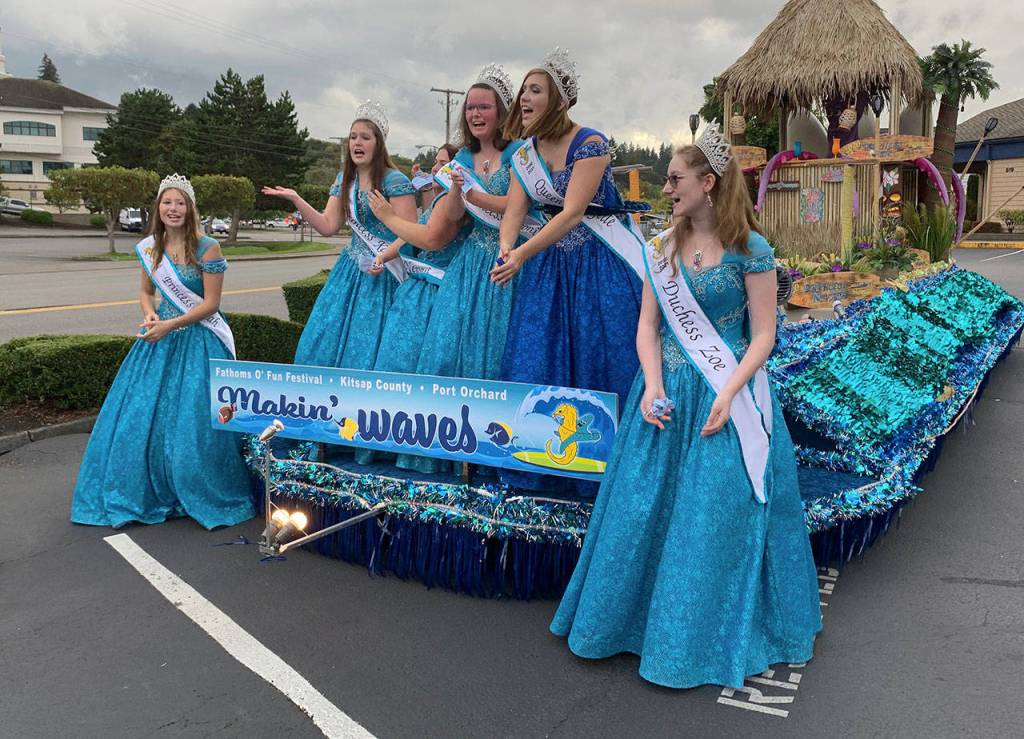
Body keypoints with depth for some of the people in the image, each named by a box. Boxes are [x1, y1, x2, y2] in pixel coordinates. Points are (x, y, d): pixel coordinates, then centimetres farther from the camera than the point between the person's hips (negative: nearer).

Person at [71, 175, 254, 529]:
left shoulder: (207, 247, -9)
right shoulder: (149, 248, 7)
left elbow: (211, 303, -11)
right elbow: (146, 292, 19)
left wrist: (170, 325, -16)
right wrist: (150, 315, -3)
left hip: (197, 340, -6)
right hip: (160, 337, 6)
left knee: (193, 418, -5)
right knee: (141, 414, 7)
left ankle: (201, 496, 14)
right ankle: (151, 491, 24)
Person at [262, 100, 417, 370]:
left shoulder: (394, 180, -11)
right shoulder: (344, 180, 10)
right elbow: (328, 226, 7)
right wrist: (295, 199, 0)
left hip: (384, 272, -7)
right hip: (351, 268, 7)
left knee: (368, 346, -3)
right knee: (325, 340, 8)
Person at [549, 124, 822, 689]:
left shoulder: (750, 249, -7)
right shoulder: (662, 249, 6)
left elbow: (763, 334, -7)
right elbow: (648, 324, 4)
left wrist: (727, 395, -18)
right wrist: (652, 386, -11)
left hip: (725, 396, -4)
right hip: (665, 394, 4)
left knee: (716, 514, -2)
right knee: (642, 508, 7)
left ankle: (703, 641, 17)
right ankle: (635, 620, 26)